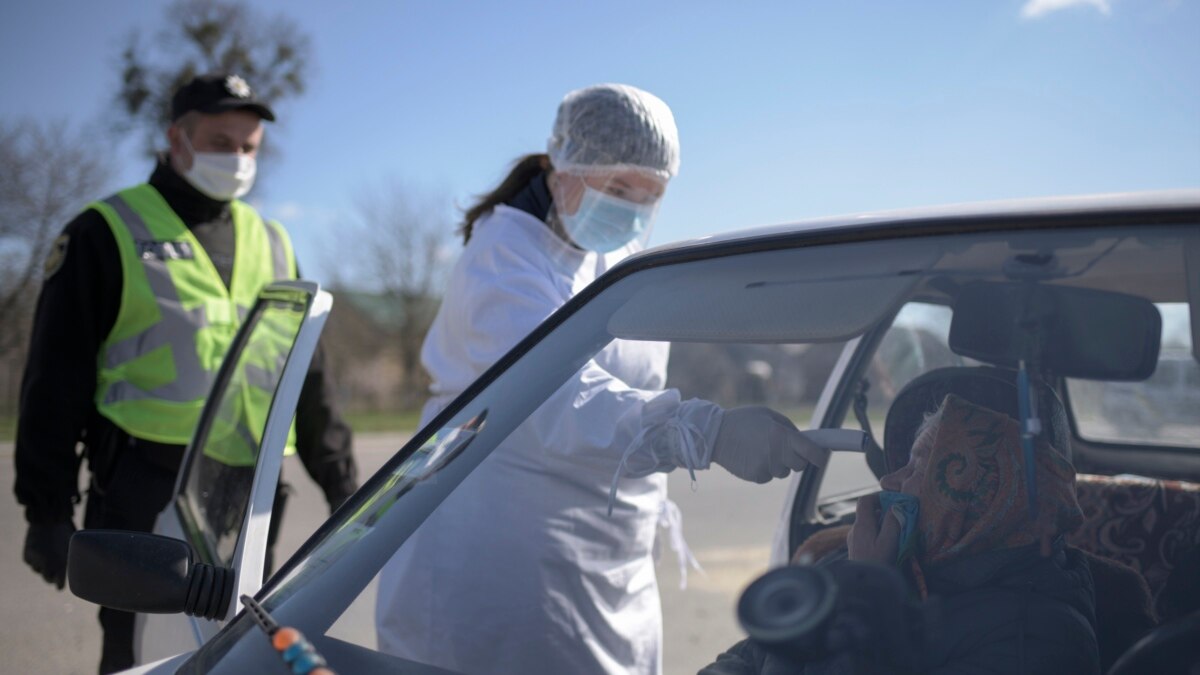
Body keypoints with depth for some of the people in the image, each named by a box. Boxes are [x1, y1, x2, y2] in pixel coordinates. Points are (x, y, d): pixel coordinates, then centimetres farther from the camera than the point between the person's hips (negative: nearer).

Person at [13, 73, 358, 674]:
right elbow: (56, 381, -3)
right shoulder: (109, 232, 0)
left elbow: (308, 377, 18)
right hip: (146, 492, -5)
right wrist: (47, 508, -7)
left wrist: (341, 484, 14)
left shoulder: (271, 243, 15)